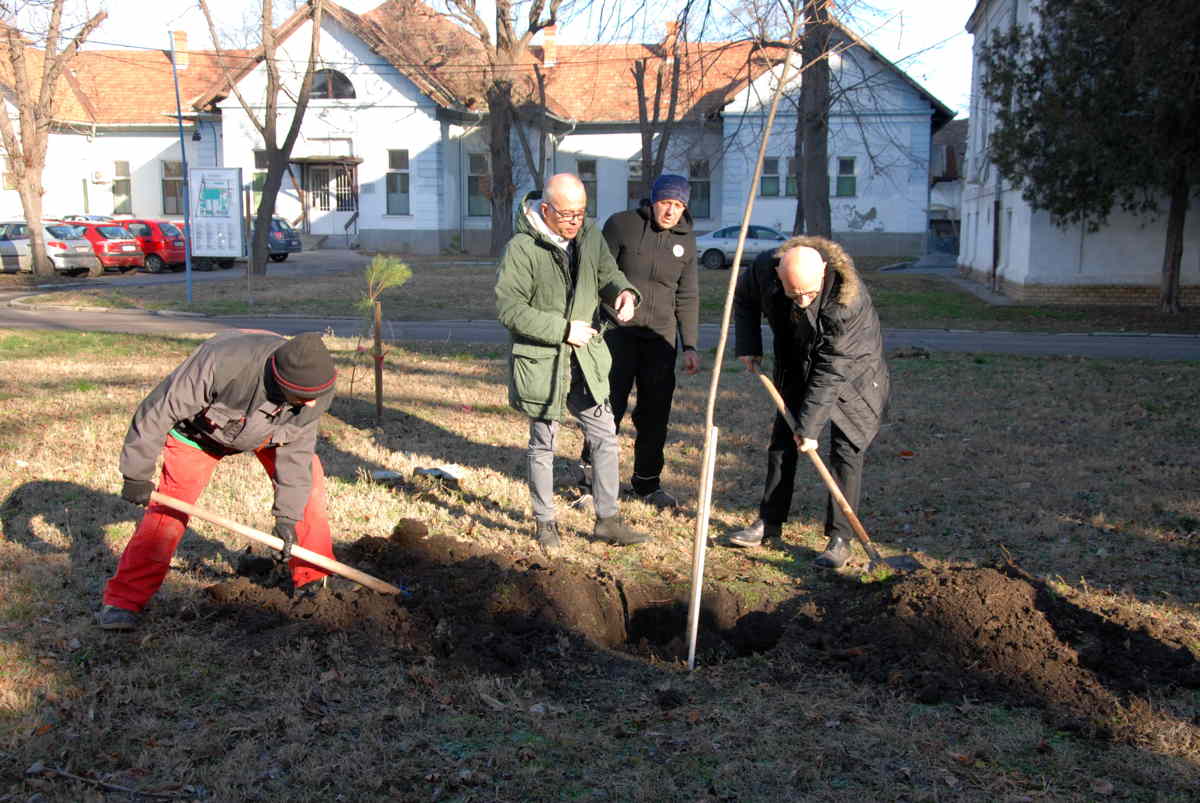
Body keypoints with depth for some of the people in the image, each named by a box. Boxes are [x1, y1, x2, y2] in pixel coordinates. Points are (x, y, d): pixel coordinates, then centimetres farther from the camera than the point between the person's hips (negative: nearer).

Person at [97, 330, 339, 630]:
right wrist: (137, 475, -26)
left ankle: (312, 580, 7)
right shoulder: (221, 362, -47)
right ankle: (123, 599, -2)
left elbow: (296, 449, -18)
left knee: (307, 480, -9)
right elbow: (159, 411, -34)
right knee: (170, 504, -12)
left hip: (271, 431, 4)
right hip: (200, 428, -3)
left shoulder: (316, 394, -32)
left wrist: (287, 515, -20)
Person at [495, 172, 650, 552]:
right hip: (541, 361, -5)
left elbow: (608, 274, 12)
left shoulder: (590, 237, 1)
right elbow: (509, 308, -19)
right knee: (543, 444, 10)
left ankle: (607, 519, 22)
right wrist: (563, 329, -22)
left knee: (605, 437, 8)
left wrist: (624, 292, -13)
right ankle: (544, 522, 26)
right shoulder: (521, 249, -17)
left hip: (586, 360, 5)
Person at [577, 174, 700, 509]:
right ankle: (592, 478, 12)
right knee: (609, 406, -3)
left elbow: (688, 297, 12)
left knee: (655, 413, 7)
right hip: (617, 331, -4)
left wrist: (690, 346, 7)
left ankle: (647, 482, 22)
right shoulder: (621, 225, -5)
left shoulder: (686, 240, 7)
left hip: (660, 336, 4)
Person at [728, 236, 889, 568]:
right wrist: (748, 346, -6)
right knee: (782, 440, 8)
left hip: (852, 370, -5)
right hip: (797, 366, 5)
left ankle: (839, 538, -3)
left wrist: (809, 425, -29)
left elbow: (832, 370, -33)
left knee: (846, 450, -9)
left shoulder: (848, 298, -38)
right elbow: (744, 297, 2)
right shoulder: (766, 267, -24)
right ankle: (769, 522, 19)